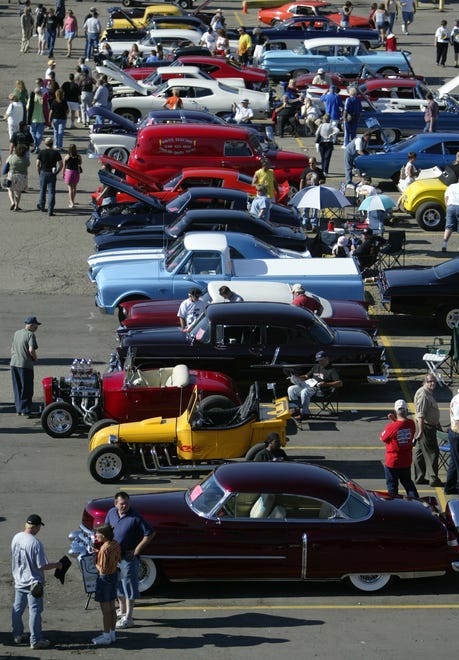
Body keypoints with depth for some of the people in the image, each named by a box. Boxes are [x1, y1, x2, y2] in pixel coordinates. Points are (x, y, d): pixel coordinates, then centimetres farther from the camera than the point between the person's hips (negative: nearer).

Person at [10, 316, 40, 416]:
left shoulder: (16, 333, 12)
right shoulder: (30, 334, -11)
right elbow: (31, 350, -21)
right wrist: (35, 358, -4)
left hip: (14, 363, 7)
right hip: (25, 364, -7)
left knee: (17, 389, 15)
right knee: (27, 389, 2)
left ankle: (18, 409, 19)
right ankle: (25, 410, 1)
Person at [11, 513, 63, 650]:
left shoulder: (16, 538, -2)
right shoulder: (35, 543, -24)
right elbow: (42, 566, -21)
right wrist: (56, 565, -5)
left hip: (19, 581, 7)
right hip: (33, 582, -7)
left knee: (17, 609, 18)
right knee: (34, 611, 1)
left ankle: (17, 635, 30)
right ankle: (35, 641, 5)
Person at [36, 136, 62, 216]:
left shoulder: (41, 152, -2)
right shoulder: (56, 152, -2)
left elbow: (38, 164, -5)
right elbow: (61, 165, -4)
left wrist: (39, 172, 7)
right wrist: (56, 172, 6)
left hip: (43, 173, 1)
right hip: (52, 174, -1)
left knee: (42, 190, 19)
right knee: (51, 192, -1)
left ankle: (41, 206, 35)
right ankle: (50, 210, -7)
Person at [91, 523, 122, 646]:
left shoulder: (104, 549, -25)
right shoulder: (116, 544, 0)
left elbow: (102, 569, -24)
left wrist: (95, 562, -7)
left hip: (105, 578, -9)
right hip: (114, 575, 9)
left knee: (105, 610, 1)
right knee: (112, 607, 18)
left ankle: (106, 637, 9)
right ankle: (112, 633, 27)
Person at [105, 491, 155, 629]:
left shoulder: (135, 518, -19)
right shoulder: (111, 513, -1)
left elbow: (150, 534, -17)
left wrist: (136, 550, -15)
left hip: (128, 557, -7)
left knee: (129, 586, -1)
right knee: (118, 585, 19)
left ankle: (128, 618, 5)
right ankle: (122, 611, 37)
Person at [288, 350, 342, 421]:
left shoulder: (332, 370, -1)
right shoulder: (316, 367, 23)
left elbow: (340, 383, -11)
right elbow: (307, 376, 27)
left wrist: (326, 384, -23)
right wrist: (296, 378, 6)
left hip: (320, 389, -8)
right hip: (309, 385, 9)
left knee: (305, 391, -37)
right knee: (291, 389, -2)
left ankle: (305, 413, -32)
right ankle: (295, 408, -4)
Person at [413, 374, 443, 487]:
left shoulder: (429, 393, 14)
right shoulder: (423, 395, -20)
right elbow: (420, 414, -25)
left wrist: (437, 423, 33)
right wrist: (421, 431, -28)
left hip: (430, 426, 11)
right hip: (426, 426, -11)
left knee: (420, 452, 14)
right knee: (431, 452, -5)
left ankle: (419, 477, 20)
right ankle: (433, 479, -1)